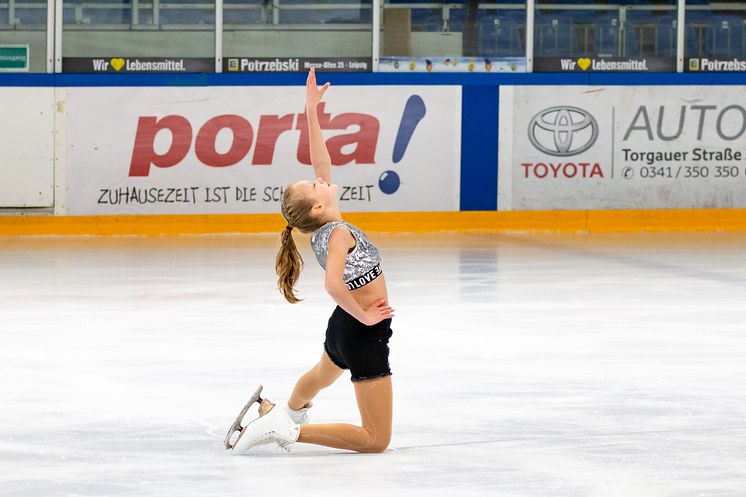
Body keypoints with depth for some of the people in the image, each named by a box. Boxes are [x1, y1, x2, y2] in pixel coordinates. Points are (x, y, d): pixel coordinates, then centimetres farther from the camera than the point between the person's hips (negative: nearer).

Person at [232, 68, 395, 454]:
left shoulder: (323, 227, 3)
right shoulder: (339, 232, -21)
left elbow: (322, 164, 8)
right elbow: (333, 282, -38)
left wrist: (312, 110, 10)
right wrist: (363, 315, -25)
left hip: (344, 324, 9)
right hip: (363, 335, -9)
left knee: (321, 375, 43)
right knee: (377, 440, -8)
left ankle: (289, 412, 68)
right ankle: (289, 431, -14)